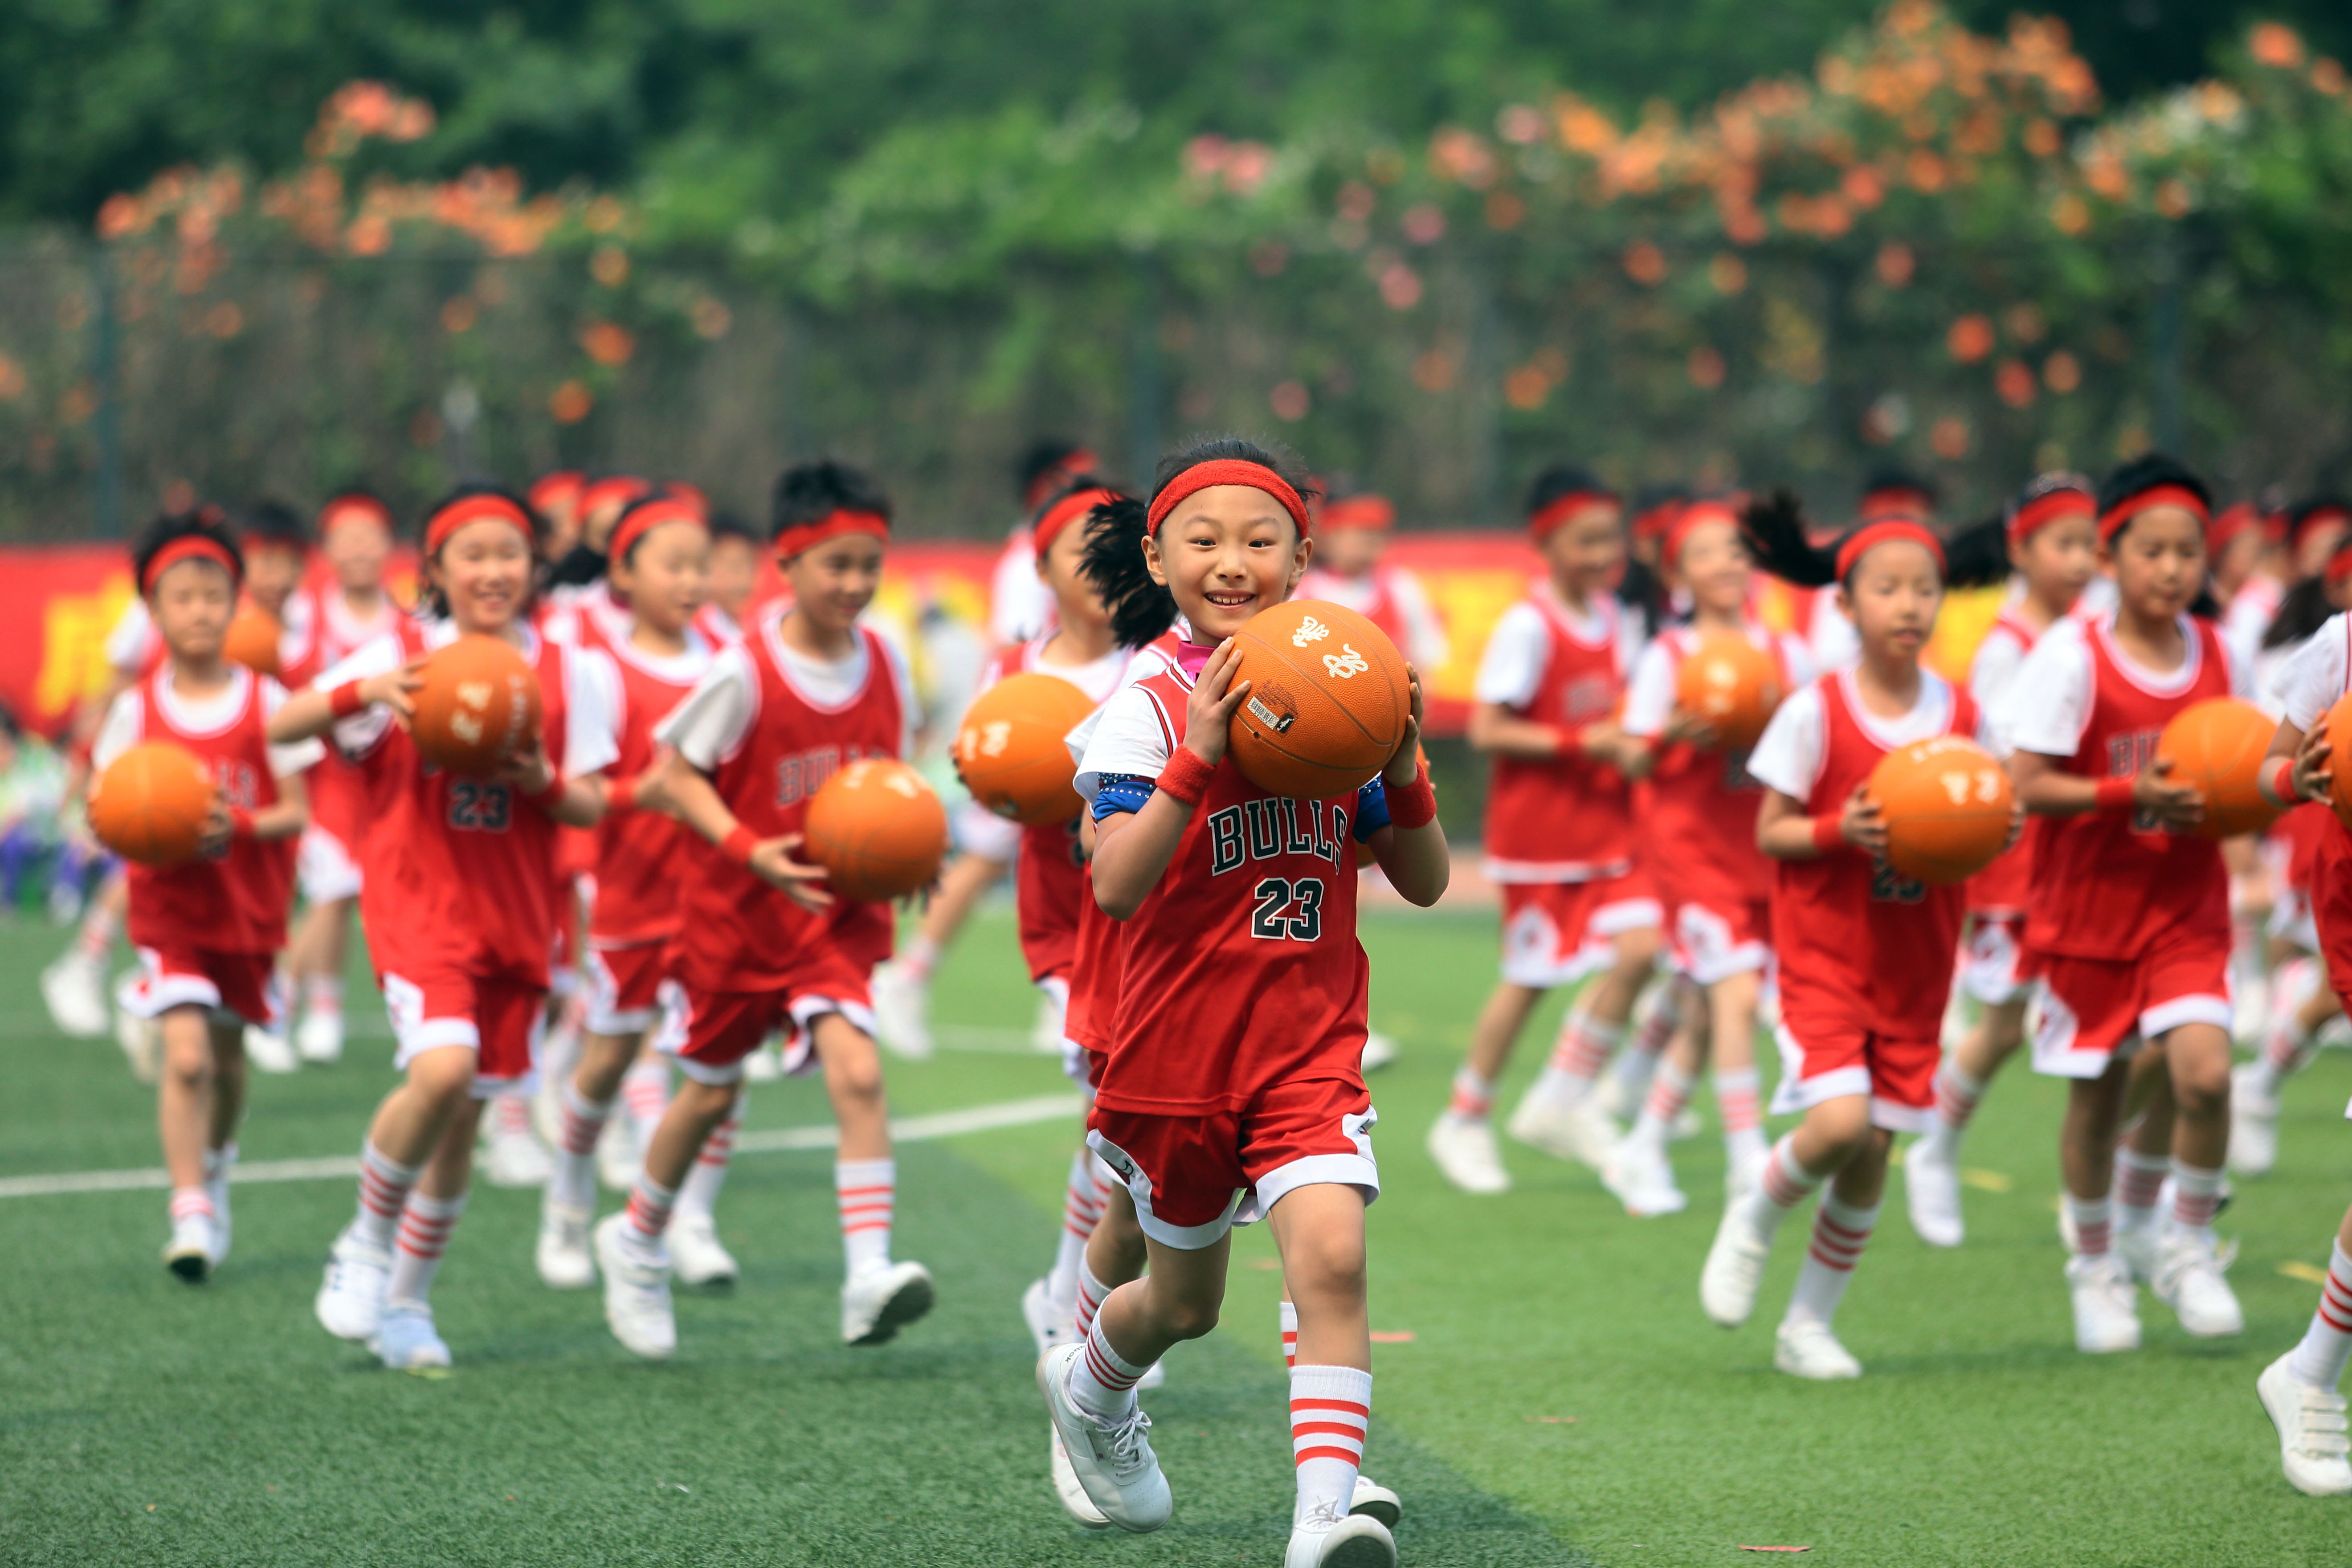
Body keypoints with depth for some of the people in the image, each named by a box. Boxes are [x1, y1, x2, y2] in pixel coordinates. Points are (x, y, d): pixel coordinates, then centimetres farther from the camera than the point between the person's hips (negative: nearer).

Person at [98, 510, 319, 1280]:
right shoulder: (138, 710, -2)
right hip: (169, 907, -1)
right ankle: (191, 1213, -15)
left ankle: (216, 1163, 42)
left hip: (249, 906, 1)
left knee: (228, 1054, 14)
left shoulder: (265, 702, -3)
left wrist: (238, 826, -21)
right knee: (186, 1055, -16)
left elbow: (295, 813, -3)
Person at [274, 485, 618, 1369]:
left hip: (516, 916, 3)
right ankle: (367, 1246, -2)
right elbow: (282, 728, -11)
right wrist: (363, 692, -28)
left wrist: (543, 784, -18)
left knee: (466, 1117, 7)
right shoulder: (404, 657, -3)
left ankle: (407, 1301, 26)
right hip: (418, 903, -3)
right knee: (442, 1069, -25)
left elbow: (592, 805, 4)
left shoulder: (572, 674, 3)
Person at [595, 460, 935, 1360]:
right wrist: (749, 849, -25)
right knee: (711, 1091, 13)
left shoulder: (884, 666, -3)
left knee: (857, 1071, -20)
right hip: (737, 910, -2)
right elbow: (675, 772, -12)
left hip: (838, 913, 2)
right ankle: (636, 1243, 39)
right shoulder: (745, 672, -17)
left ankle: (869, 1278, -26)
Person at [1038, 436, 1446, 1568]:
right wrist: (1201, 757, -31)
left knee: (1331, 1256, -21)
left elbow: (1424, 883, 5)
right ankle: (1088, 1382, 50)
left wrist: (1401, 770, -13)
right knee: (1184, 1302, 16)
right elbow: (1115, 884, -22)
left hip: (1309, 1042, 1)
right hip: (1177, 1049, -1)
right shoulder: (1149, 712, -8)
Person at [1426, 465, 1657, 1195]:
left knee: (1638, 948, -9)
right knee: (1530, 978, 1)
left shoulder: (1617, 620, 7)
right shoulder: (1527, 626, -14)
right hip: (1538, 826, -6)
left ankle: (1560, 1103, 5)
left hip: (1606, 819, 6)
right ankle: (1464, 1121, 19)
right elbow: (1488, 729, -17)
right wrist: (1581, 743, -21)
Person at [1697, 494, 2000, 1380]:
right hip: (1824, 950, -4)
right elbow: (1770, 832, -6)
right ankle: (1755, 1223, 11)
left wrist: (1993, 832, -11)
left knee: (1875, 1151, 4)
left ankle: (1809, 1324, 20)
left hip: (1913, 963, 4)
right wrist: (1842, 830, -24)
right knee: (1842, 1121, -21)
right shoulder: (1815, 713, -10)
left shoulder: (1961, 716, 2)